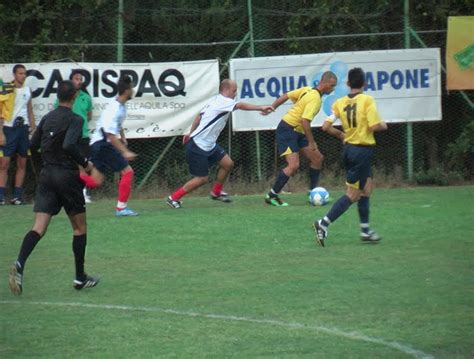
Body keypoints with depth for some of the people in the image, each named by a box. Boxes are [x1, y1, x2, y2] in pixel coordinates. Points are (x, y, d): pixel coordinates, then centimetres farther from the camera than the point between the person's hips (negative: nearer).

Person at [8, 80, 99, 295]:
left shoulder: (47, 118, 9)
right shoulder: (74, 120, -10)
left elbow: (33, 145, 14)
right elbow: (69, 145, -25)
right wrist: (85, 163, -12)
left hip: (46, 174, 5)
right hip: (67, 175, -5)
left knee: (39, 227, -5)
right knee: (79, 227, 12)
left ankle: (19, 264, -30)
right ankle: (80, 278, 15)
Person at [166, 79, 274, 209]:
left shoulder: (215, 100, 11)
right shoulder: (222, 101, -18)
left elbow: (199, 116, 18)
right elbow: (240, 105, -32)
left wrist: (191, 133, 23)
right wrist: (260, 108, -35)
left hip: (209, 145, 10)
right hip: (197, 147, -10)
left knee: (228, 164, 6)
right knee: (202, 179, -5)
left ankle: (216, 192, 23)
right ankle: (174, 198, 7)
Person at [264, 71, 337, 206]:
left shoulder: (308, 90, 7)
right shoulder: (315, 99, -21)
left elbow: (286, 96, 9)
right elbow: (305, 121, -28)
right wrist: (311, 142, -23)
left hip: (297, 132, 10)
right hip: (288, 130, -10)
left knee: (317, 158, 11)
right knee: (294, 165, -19)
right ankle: (271, 196, -12)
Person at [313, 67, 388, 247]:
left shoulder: (340, 103, 1)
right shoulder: (367, 100, -14)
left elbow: (326, 126, -2)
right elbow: (374, 126, -20)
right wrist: (384, 125, 2)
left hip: (349, 147, 7)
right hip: (363, 150, -7)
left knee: (367, 187, 20)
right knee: (353, 194, -1)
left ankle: (365, 230, 24)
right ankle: (323, 224, -11)